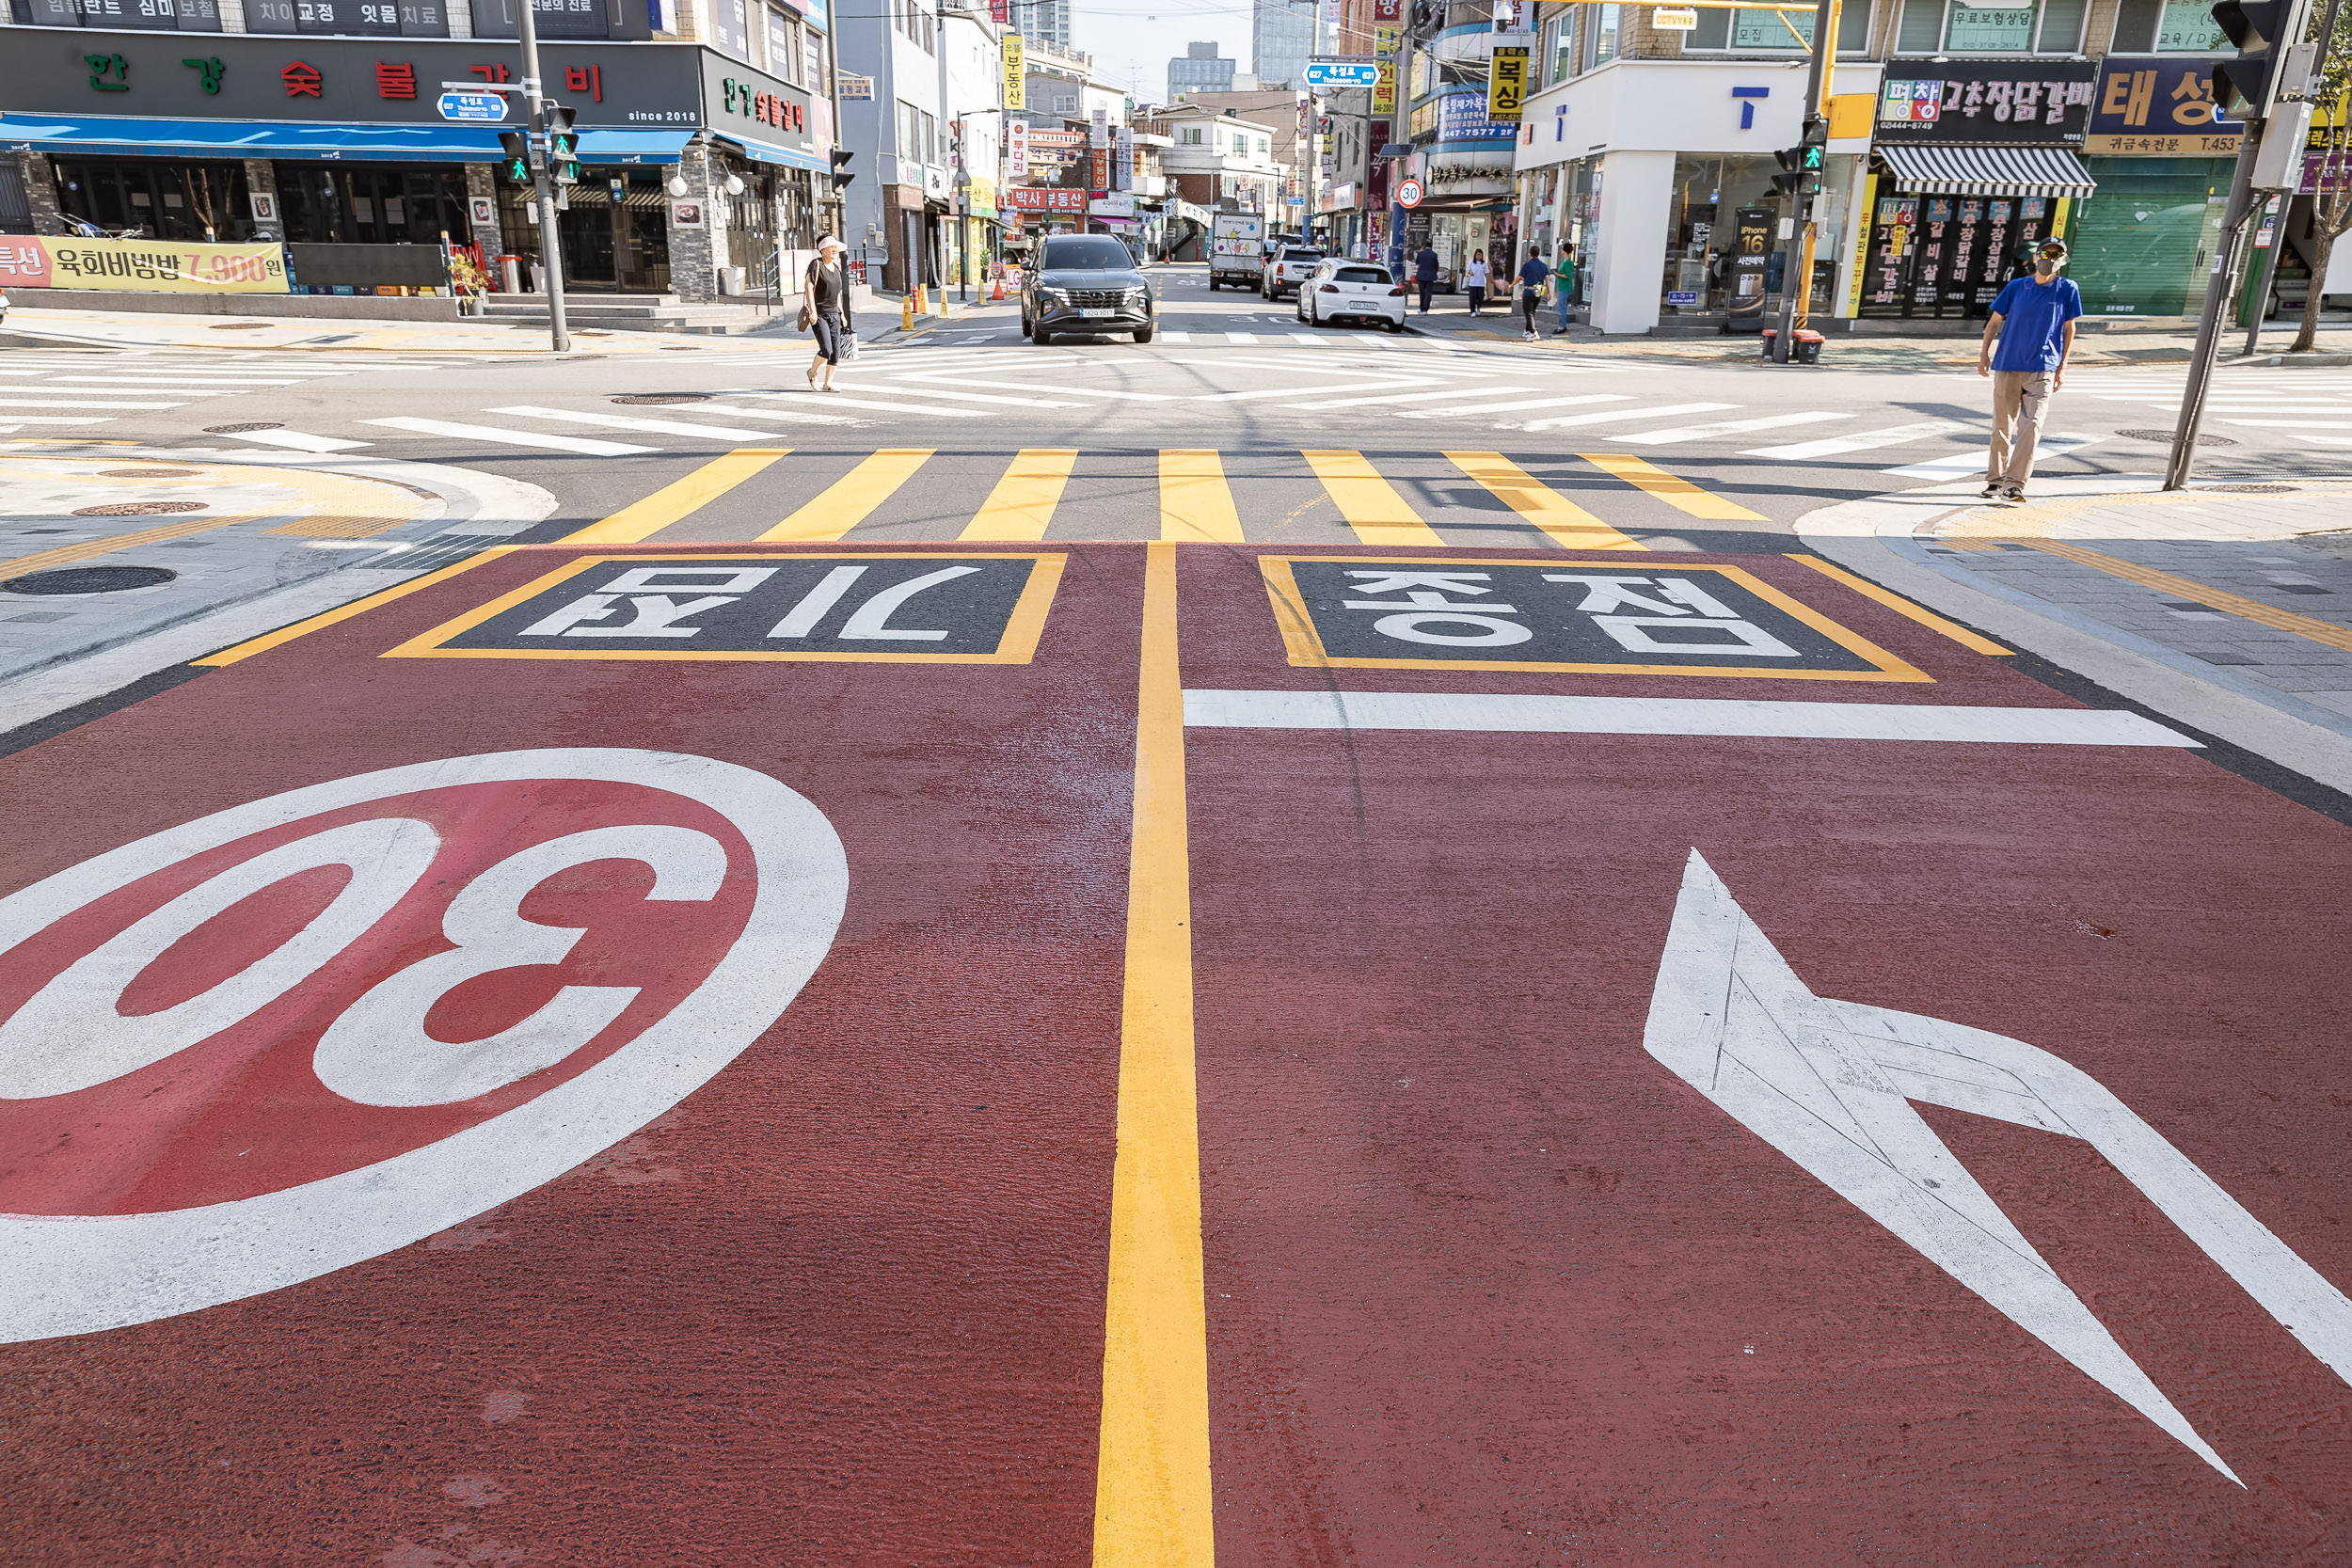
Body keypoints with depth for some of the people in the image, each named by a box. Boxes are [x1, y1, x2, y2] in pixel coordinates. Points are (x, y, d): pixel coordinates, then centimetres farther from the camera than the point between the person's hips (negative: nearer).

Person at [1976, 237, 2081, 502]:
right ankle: (1995, 481, 18)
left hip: (2042, 370, -1)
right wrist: (1984, 353, -1)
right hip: (2007, 366, 1)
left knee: (2032, 426, -14)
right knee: (2002, 428, 6)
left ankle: (2013, 484, -17)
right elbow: (1994, 321, 11)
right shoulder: (2016, 287, 5)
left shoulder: (2067, 289, 4)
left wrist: (2062, 367, 3)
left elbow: (2069, 330, 8)